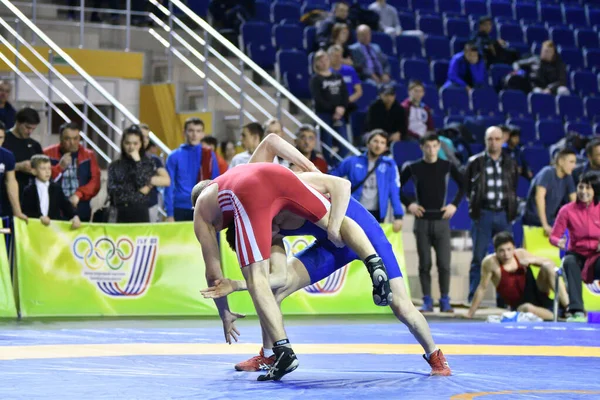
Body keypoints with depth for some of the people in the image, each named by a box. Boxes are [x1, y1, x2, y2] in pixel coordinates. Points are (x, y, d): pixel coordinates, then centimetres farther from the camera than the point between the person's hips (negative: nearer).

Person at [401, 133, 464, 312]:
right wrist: (409, 204, -2)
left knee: (444, 263, -4)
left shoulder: (448, 167, 3)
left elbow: (463, 185, 13)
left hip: (441, 220, 0)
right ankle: (427, 301, 8)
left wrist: (455, 204, 2)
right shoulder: (413, 168, 1)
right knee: (425, 264, 1)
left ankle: (445, 301, 4)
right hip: (422, 221, 0)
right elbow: (397, 187, 9)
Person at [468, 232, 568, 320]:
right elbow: (482, 288, -7)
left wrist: (532, 260, -15)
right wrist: (470, 314, -5)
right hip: (520, 305, -5)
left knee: (548, 266, -19)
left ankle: (567, 307, -21)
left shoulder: (521, 254, -1)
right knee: (527, 309, -41)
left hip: (537, 294, 5)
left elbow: (549, 263, 4)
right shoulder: (490, 262, -14)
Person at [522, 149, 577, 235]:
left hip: (550, 221, 6)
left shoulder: (568, 178, 4)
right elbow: (539, 197, -26)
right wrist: (545, 225, -30)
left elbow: (574, 201, 9)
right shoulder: (547, 172, -16)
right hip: (534, 221, -6)